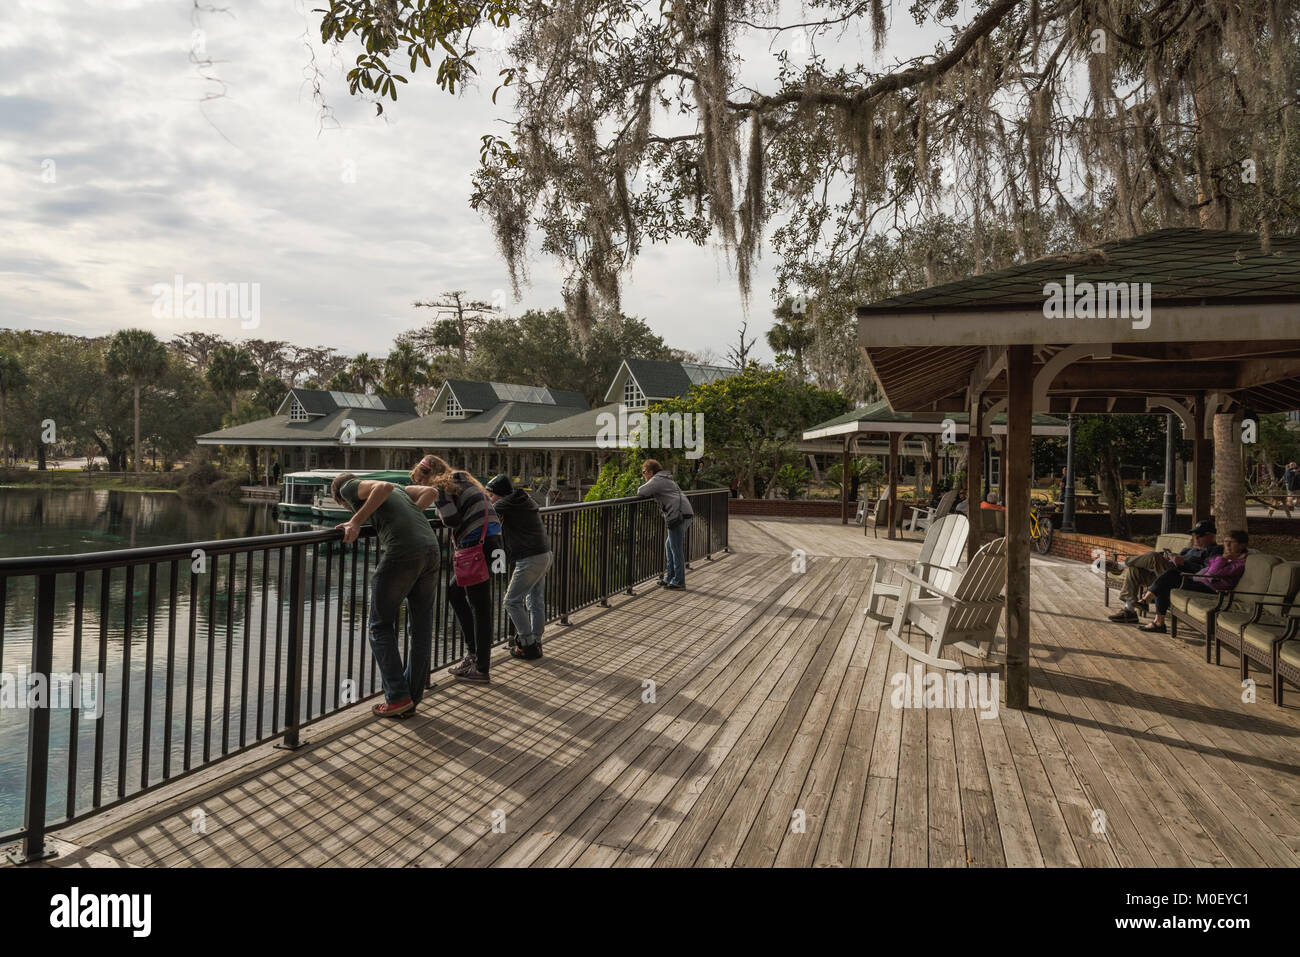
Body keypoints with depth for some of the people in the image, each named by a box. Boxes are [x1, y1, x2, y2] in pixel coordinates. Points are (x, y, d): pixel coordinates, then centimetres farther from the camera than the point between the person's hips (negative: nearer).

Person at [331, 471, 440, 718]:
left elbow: (385, 486, -7)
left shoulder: (349, 487, 12)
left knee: (381, 626, 8)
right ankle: (412, 699, 20)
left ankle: (398, 698, 7)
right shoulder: (397, 491, 31)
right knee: (421, 628, 12)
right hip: (430, 548, 7)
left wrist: (356, 521, -5)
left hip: (402, 552, -7)